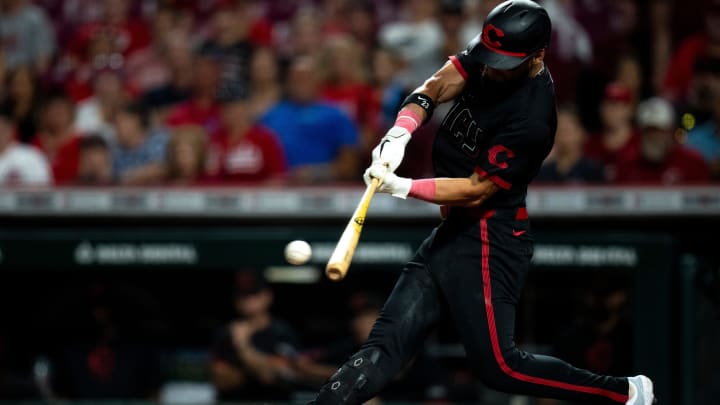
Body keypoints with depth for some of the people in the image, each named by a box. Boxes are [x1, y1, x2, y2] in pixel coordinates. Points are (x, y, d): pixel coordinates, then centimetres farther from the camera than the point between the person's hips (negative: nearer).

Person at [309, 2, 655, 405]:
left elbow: (476, 190, -20)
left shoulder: (530, 120, -24)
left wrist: (402, 188, -26)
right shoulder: (488, 56, -1)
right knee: (385, 344, 2)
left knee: (499, 365, -7)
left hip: (490, 241, -8)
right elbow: (436, 88, -6)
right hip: (452, 232, 8)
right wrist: (401, 132, -24)